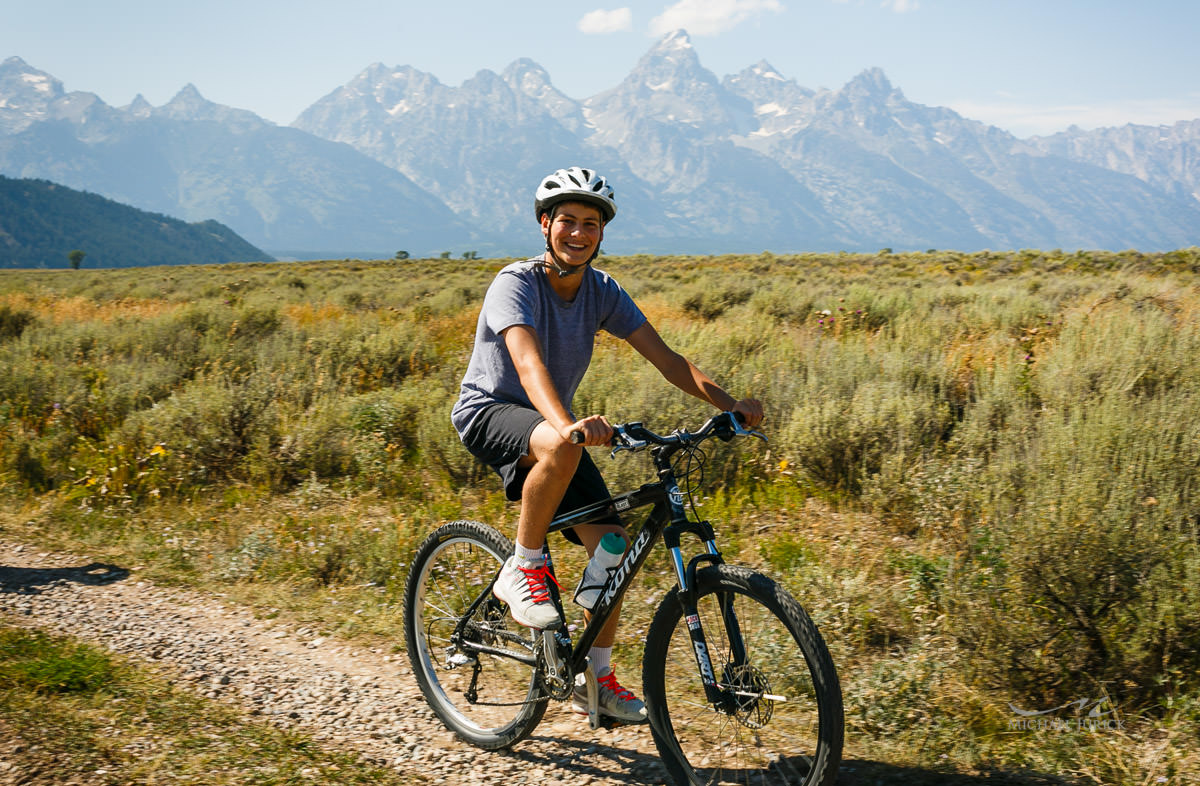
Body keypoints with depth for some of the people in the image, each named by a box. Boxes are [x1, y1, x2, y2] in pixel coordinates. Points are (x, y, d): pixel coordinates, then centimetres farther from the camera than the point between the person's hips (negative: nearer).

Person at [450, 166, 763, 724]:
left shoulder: (602, 292, -3)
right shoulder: (515, 284, -21)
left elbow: (663, 356, -9)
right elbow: (528, 361, -38)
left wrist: (728, 404, -24)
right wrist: (567, 424, -58)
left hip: (554, 422, 6)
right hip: (488, 412, -6)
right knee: (561, 448, -40)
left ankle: (595, 677, 8)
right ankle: (523, 569, -18)